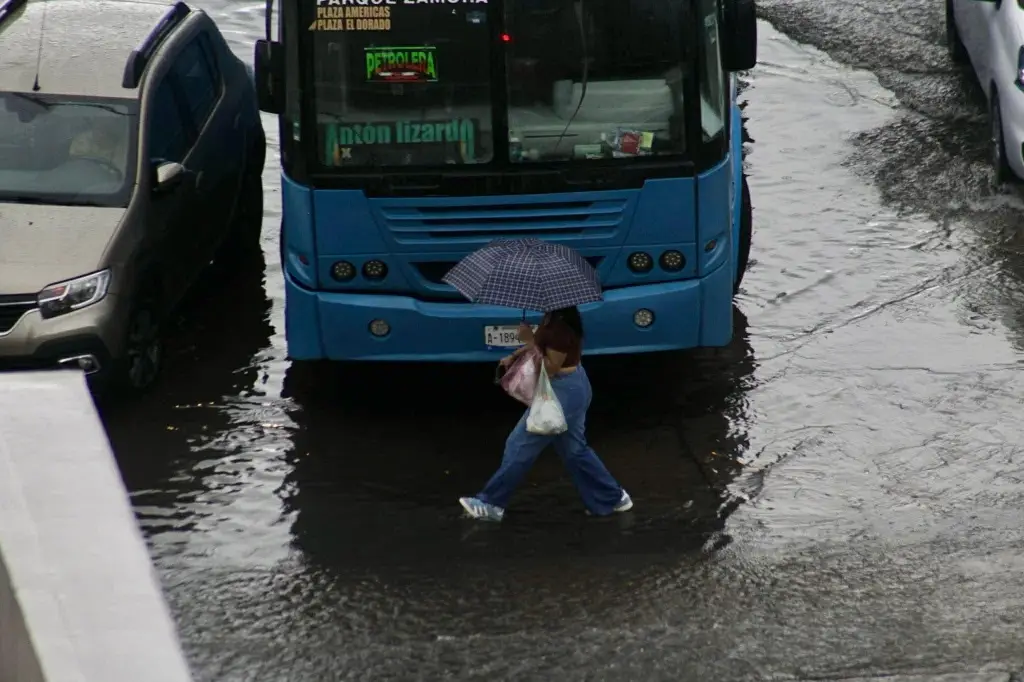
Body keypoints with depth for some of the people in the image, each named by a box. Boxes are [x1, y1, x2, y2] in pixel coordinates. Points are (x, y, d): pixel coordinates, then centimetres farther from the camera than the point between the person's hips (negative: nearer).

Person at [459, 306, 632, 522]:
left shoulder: (560, 326, -27)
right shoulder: (553, 317, 3)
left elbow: (551, 367, -23)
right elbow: (541, 344, 16)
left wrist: (529, 341, -25)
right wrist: (514, 356, 2)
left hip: (562, 393, -10)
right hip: (573, 388, 10)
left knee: (521, 445, 0)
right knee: (574, 449, 20)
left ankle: (492, 504, 9)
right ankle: (612, 498, 28)